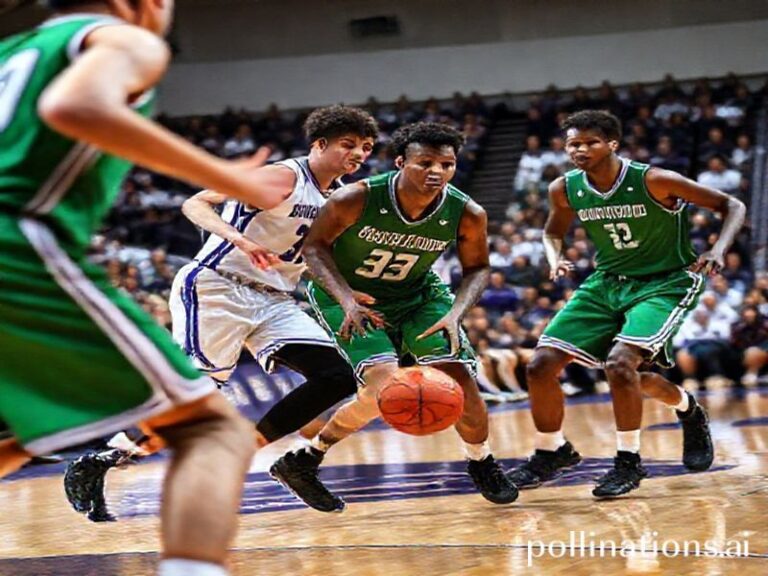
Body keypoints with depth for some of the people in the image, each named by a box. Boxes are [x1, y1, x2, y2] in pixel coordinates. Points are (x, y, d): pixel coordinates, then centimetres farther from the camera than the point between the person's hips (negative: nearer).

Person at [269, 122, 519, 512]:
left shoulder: (467, 215, -21)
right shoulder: (357, 199, -30)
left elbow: (477, 268, -4)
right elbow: (315, 246, -16)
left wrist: (455, 315, -22)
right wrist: (347, 299, -30)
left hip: (415, 294, 4)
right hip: (344, 294, -4)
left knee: (458, 377, -9)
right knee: (385, 387, -23)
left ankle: (482, 464, 20)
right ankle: (301, 463, -4)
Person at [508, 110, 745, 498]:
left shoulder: (653, 181, -21)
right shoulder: (565, 190, -7)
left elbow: (731, 206, -14)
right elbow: (553, 231, 16)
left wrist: (718, 251, -31)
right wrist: (555, 259, -7)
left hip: (665, 283, -6)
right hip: (607, 282, 6)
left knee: (619, 363, -28)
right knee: (541, 365, -3)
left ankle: (628, 461, -7)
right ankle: (550, 453, 22)